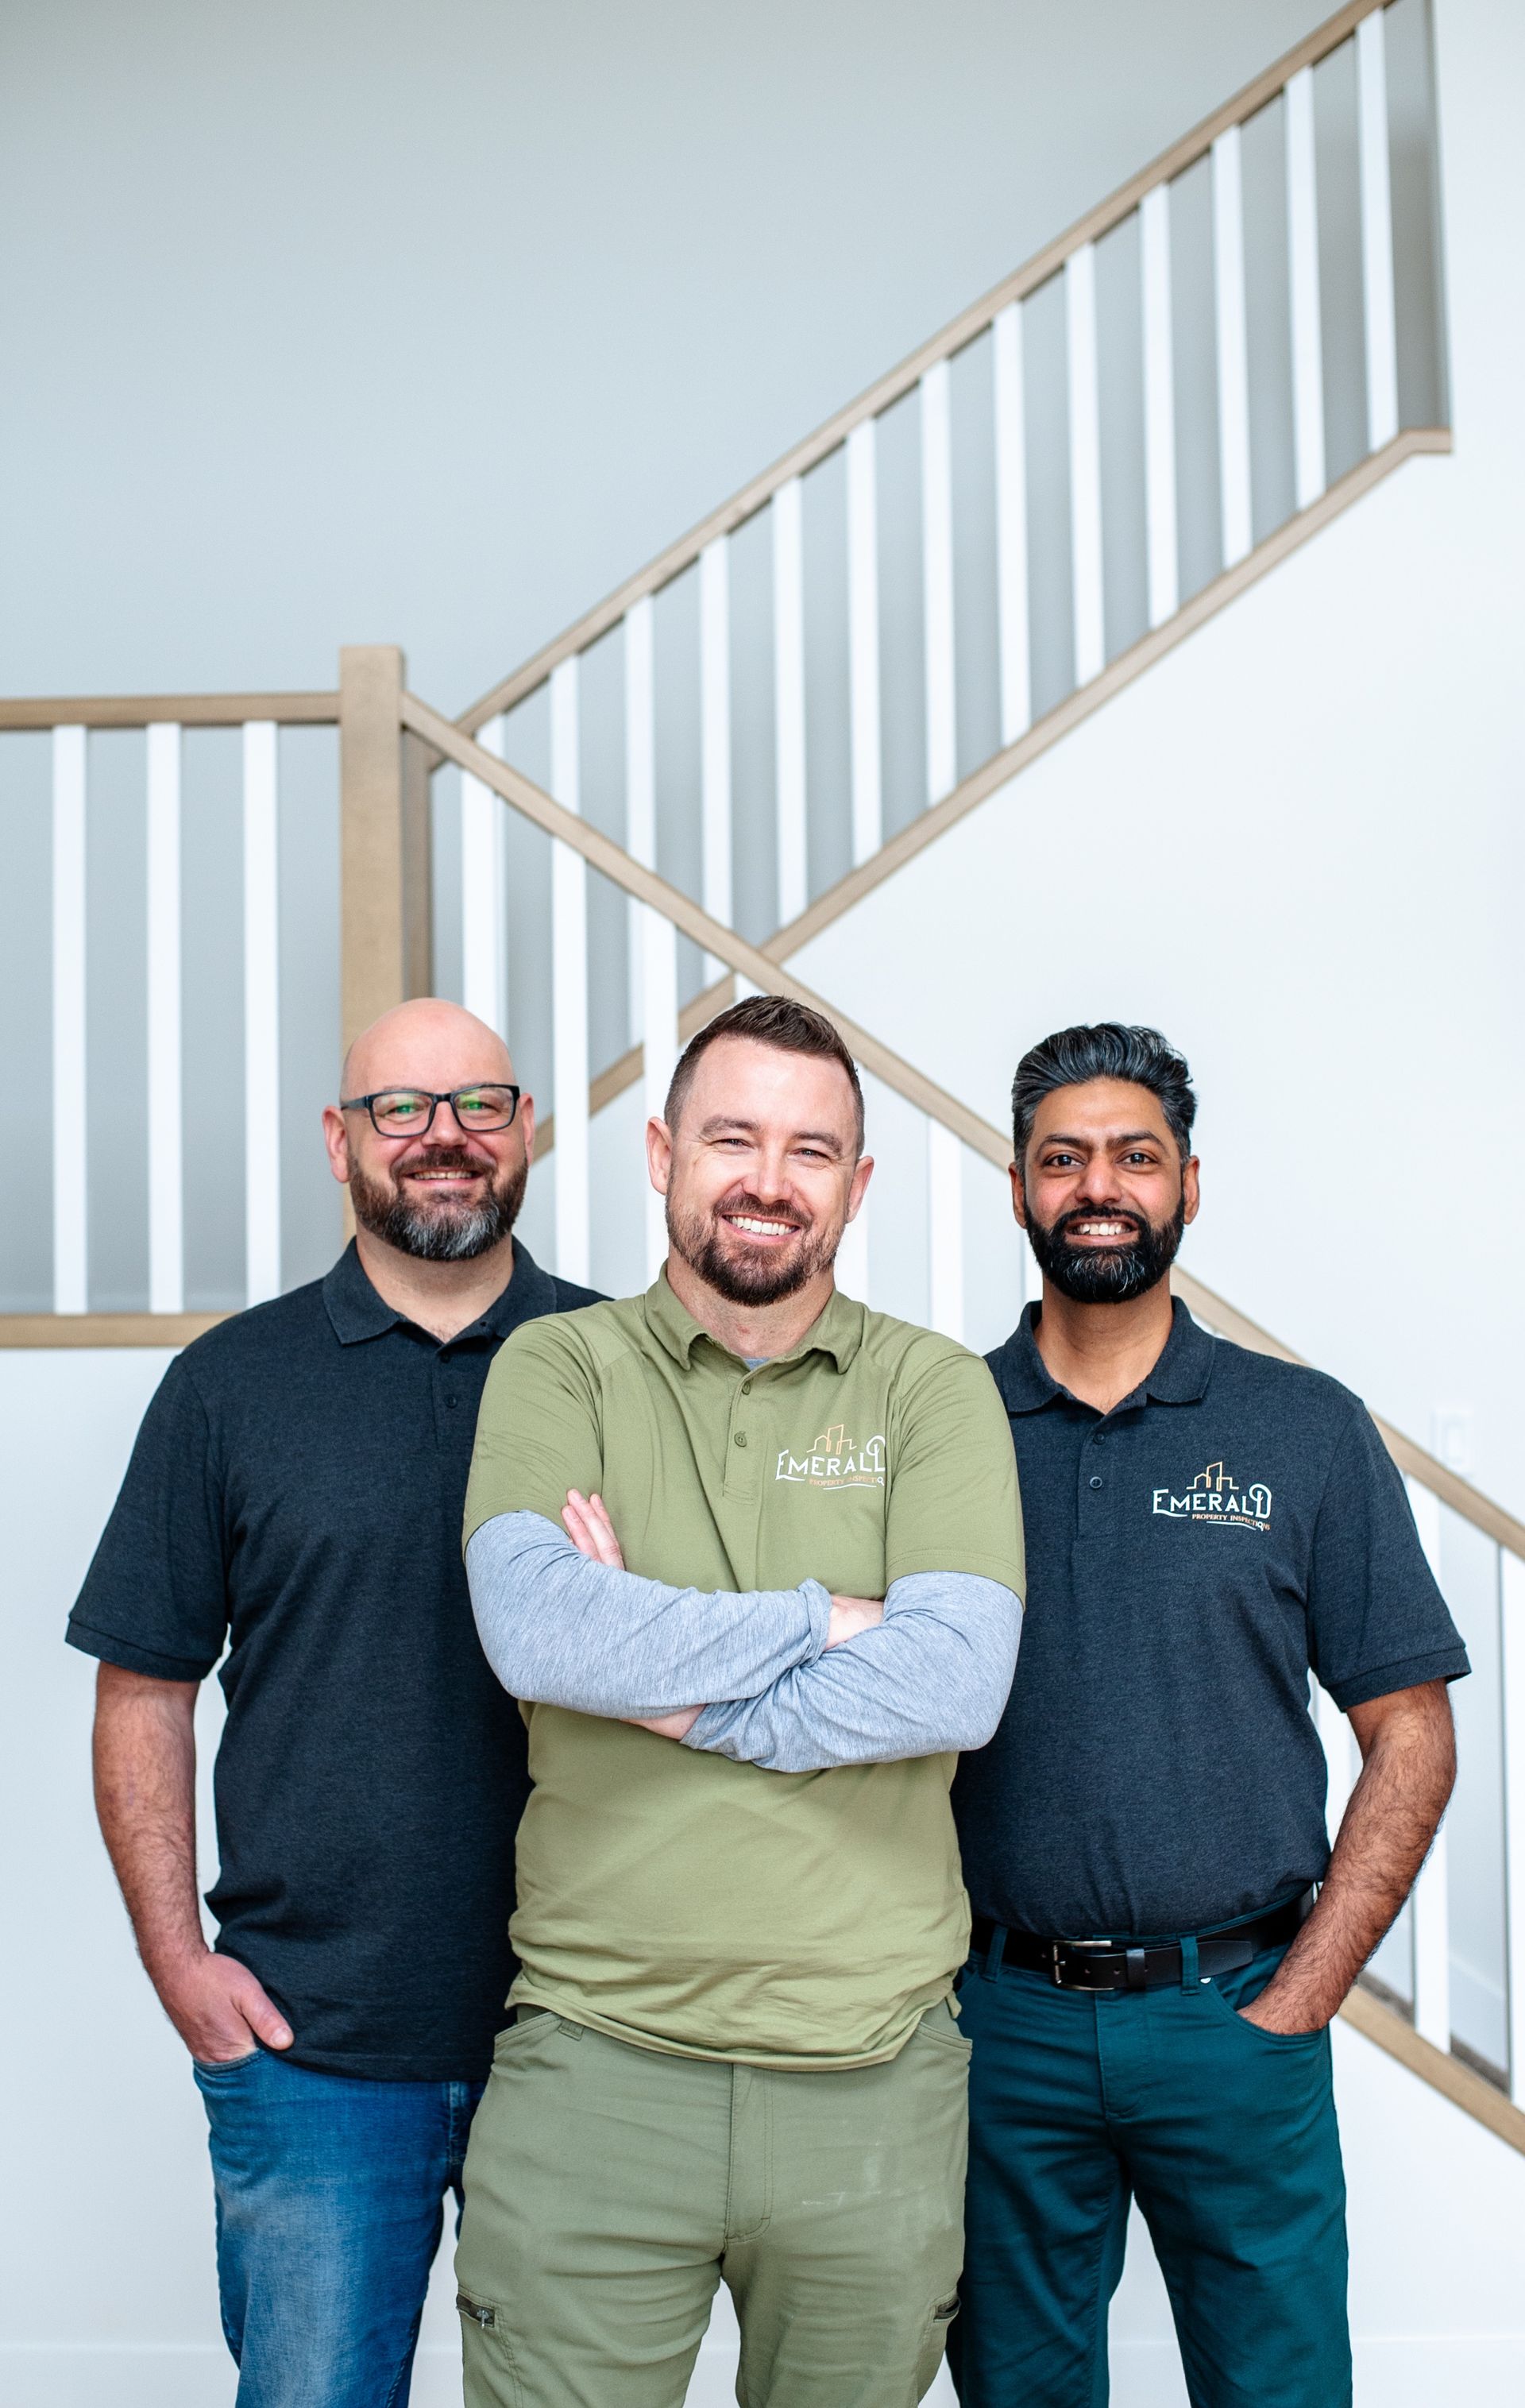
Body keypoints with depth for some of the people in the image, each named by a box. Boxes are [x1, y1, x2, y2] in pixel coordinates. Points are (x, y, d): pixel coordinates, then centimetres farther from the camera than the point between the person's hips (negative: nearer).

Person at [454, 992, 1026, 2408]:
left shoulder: (933, 1389, 3)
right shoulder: (558, 1368, 2)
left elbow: (958, 1684, -12)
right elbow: (534, 1628, -16)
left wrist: (667, 1684, -12)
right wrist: (826, 1619, -11)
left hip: (873, 2079, 1)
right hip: (592, 2064, -1)